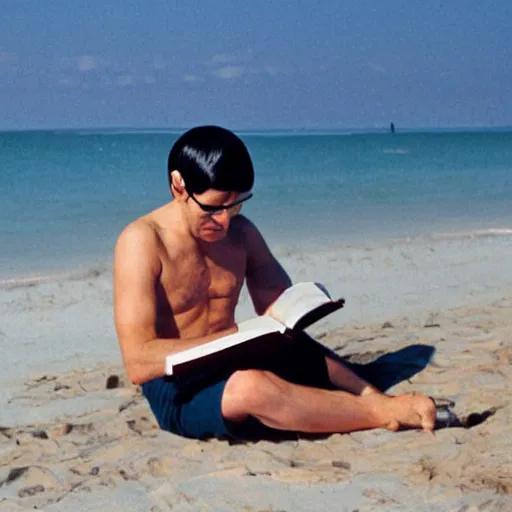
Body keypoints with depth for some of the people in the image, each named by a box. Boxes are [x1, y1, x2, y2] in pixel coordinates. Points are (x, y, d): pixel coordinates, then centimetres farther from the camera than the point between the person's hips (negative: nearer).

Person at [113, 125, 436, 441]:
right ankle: (385, 412, -26)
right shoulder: (143, 242, -12)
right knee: (251, 386, -34)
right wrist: (233, 338, -25)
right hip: (179, 393, -8)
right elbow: (138, 363, -19)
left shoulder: (240, 233, 7)